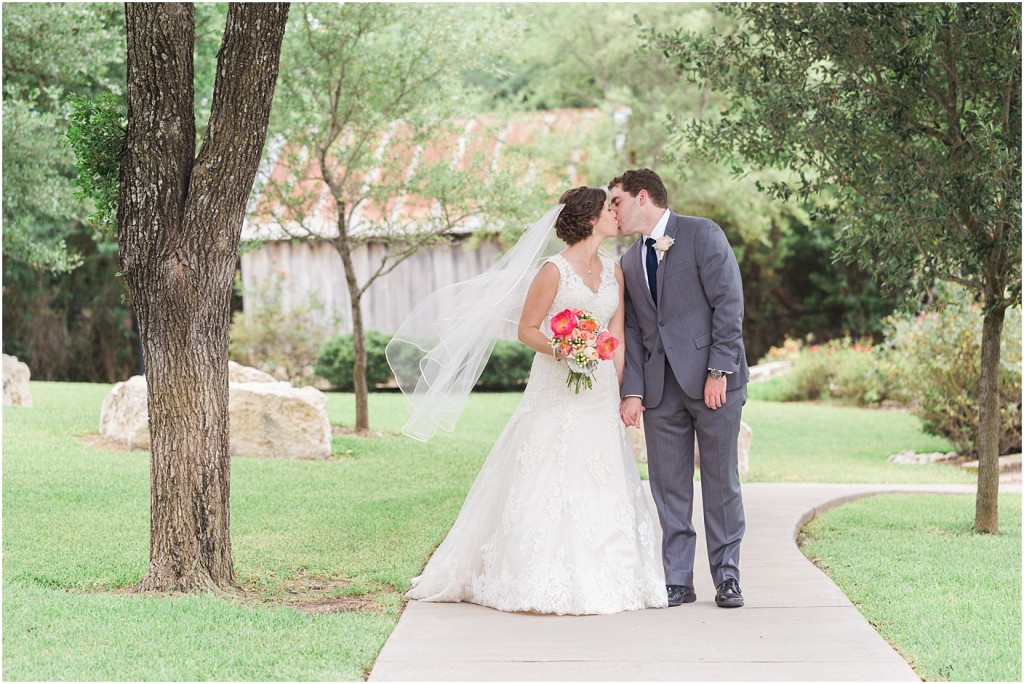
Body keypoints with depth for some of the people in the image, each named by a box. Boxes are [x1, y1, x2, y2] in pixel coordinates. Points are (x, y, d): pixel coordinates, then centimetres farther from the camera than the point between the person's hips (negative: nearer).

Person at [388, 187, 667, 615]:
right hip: (557, 391, -6)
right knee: (549, 480, -7)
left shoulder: (613, 271, 11)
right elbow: (527, 329, -5)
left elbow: (617, 336, 12)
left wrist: (620, 390, 5)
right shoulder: (554, 270, -7)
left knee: (601, 485, 4)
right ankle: (541, 585, -3)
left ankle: (597, 580, 11)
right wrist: (561, 350, -22)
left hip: (600, 392, 6)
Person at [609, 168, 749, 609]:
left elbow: (729, 303, -9)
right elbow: (633, 333, 12)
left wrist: (719, 370, -15)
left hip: (711, 380, -5)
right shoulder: (629, 263, 17)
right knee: (668, 486, 4)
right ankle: (678, 581, 10)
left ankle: (727, 577, 10)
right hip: (660, 387, 5)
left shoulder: (702, 234, -2)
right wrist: (632, 391, -1)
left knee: (721, 482, 1)